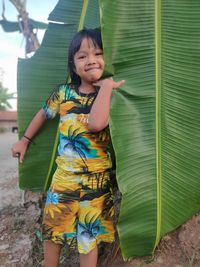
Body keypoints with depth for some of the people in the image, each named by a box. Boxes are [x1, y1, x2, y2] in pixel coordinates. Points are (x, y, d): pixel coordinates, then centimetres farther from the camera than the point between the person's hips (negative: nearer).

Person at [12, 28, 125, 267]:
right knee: (52, 229, 19)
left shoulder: (110, 96, -10)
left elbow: (96, 124, -30)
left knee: (89, 236, 14)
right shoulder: (63, 93, -2)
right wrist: (24, 140, 22)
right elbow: (43, 114, 16)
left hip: (96, 180, -2)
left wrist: (106, 87, -23)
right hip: (63, 176, 3)